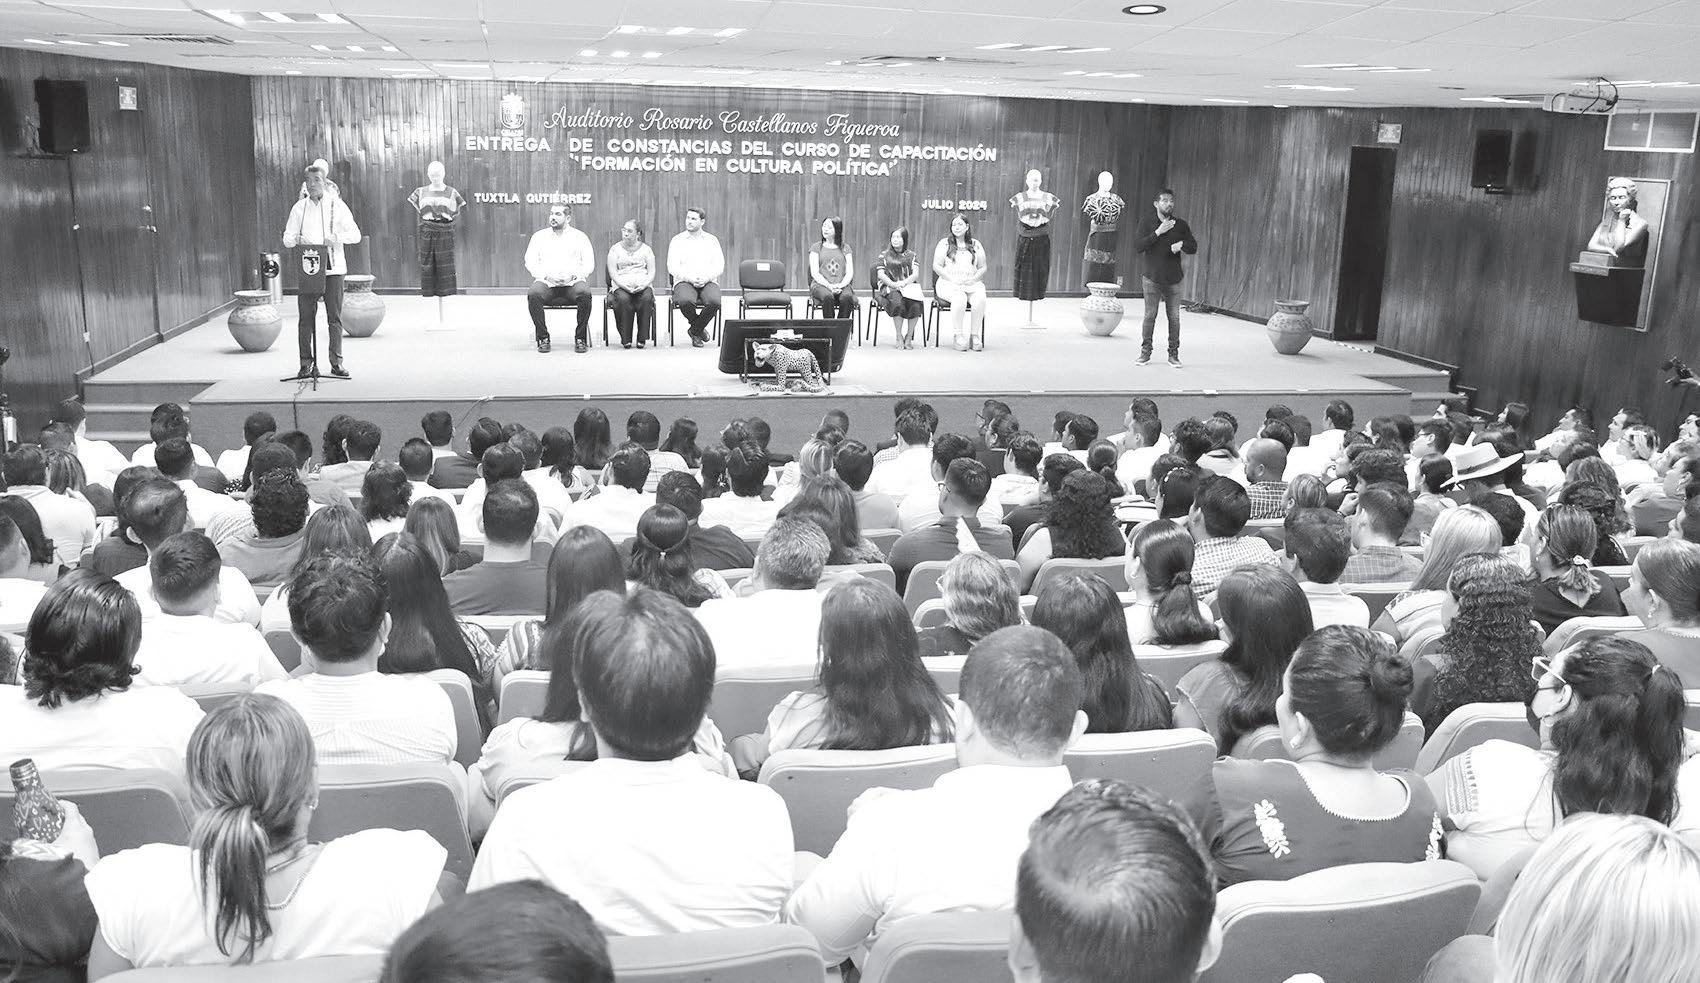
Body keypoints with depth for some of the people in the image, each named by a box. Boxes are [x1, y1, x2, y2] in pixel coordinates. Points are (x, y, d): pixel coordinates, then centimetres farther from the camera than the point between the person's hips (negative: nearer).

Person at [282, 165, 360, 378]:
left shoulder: (336, 205, 6)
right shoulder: (299, 207, 10)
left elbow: (355, 234, 4)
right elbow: (287, 239, 9)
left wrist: (336, 238, -14)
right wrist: (296, 239, -13)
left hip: (332, 268, -1)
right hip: (306, 268, 1)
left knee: (334, 317, -1)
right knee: (306, 317, -2)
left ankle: (336, 363, 4)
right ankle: (307, 363, 3)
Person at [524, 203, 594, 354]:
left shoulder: (580, 237, 13)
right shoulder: (539, 236, 16)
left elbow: (589, 264, 5)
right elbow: (530, 262, 8)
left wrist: (572, 275, -13)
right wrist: (547, 275, -11)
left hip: (572, 282, -1)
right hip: (546, 282, 1)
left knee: (585, 293, -34)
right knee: (533, 293, -33)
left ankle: (580, 337, -20)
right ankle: (543, 337, -21)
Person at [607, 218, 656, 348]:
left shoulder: (646, 249, 15)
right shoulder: (615, 249, 12)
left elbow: (652, 272, 7)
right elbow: (612, 272, 2)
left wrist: (644, 284, -13)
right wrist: (624, 285, -15)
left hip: (642, 285, 1)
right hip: (621, 285, 0)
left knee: (647, 298, -33)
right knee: (623, 299, -34)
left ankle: (642, 338, -25)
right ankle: (625, 338, -27)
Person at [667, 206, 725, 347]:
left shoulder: (711, 240, 15)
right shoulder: (677, 240, 11)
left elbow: (719, 266, 6)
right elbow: (672, 267, 0)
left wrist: (706, 277, -14)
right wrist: (690, 278, -16)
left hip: (708, 282, 1)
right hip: (684, 282, -1)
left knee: (714, 301, -34)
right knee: (685, 301, -37)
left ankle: (695, 330, -6)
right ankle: (699, 328, -4)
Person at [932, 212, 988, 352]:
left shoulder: (976, 244, 15)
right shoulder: (944, 243, 8)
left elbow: (983, 268, 14)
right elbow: (936, 266, 1)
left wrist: (973, 279, -6)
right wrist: (952, 279, -11)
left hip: (972, 283, 2)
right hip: (948, 283, -2)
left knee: (980, 299, -32)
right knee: (960, 299, -37)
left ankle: (974, 335, -22)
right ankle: (958, 336, -30)